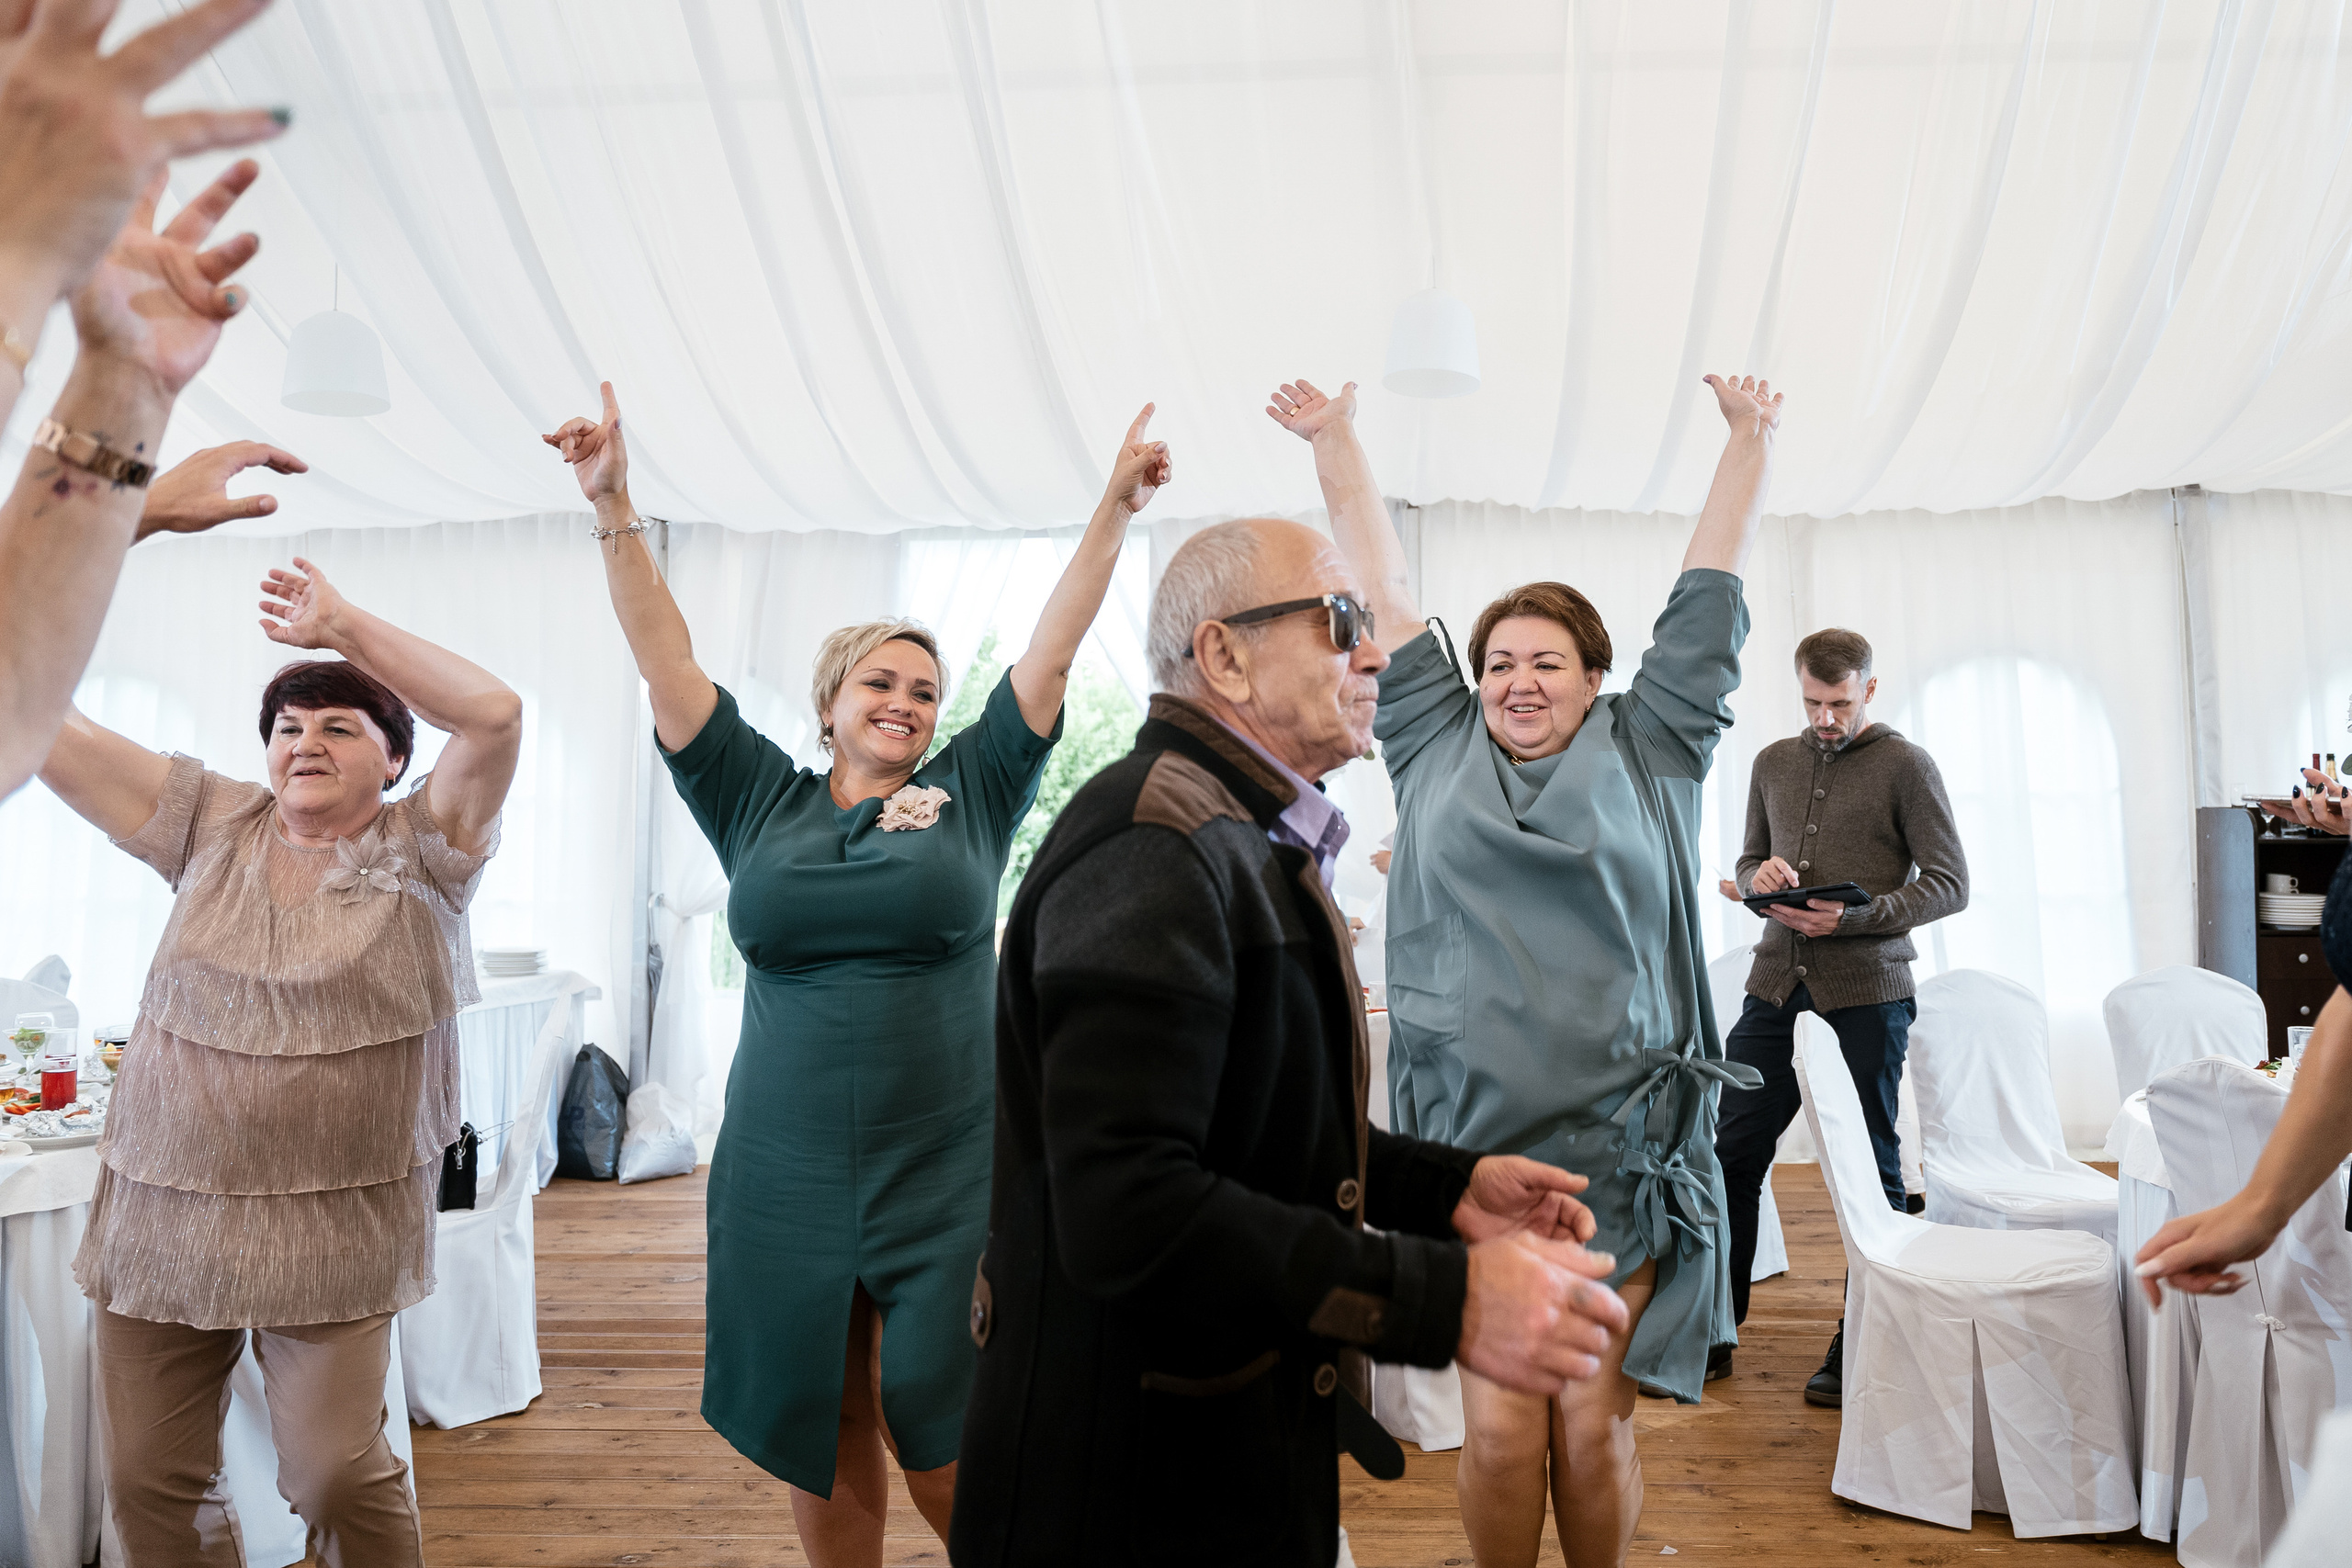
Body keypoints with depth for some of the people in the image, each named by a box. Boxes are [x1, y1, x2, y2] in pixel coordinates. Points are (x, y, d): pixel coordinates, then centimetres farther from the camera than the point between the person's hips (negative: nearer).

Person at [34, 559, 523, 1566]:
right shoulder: (211, 828, 8)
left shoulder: (421, 851, -2)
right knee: (149, 1479, 10)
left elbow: (494, 714, -17)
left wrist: (344, 628, -10)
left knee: (337, 1475, -2)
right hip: (162, 1210, 4)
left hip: (332, 1227, -4)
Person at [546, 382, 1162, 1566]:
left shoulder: (969, 794, 3)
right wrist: (614, 512, -3)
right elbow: (666, 660, 3)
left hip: (947, 1179, -2)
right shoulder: (759, 805, 6)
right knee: (818, 1435, 12)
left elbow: (1053, 649, -1)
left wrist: (1114, 511, -4)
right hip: (787, 1178, 2)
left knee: (940, 1443, 3)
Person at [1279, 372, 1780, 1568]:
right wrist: (1335, 442, 21)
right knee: (1499, 1430, 3)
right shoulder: (1437, 753, 10)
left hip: (1620, 1150, 0)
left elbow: (1711, 586, 12)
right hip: (1468, 1143, 0)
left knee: (1593, 1428, 6)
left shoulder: (1648, 754, 10)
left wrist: (1750, 436, 15)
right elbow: (1387, 589, 15)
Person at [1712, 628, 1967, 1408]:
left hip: (1866, 993, -4)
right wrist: (1758, 875, -1)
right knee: (1731, 1154, 3)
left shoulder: (1905, 766, 0)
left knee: (1870, 1168, 4)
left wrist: (1853, 918, -16)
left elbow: (1950, 883, -3)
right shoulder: (1773, 763, 15)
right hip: (1776, 986, 4)